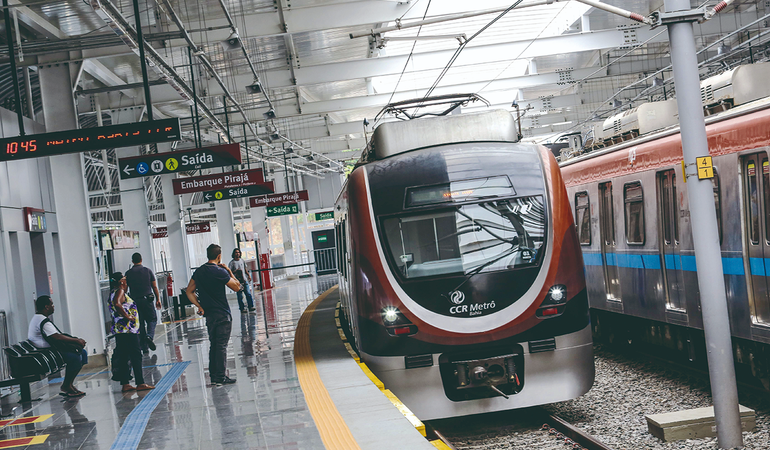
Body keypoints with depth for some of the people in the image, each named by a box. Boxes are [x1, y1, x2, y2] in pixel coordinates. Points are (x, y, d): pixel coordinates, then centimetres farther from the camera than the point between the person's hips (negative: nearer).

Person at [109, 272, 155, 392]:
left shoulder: (114, 292, 19)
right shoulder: (119, 291, -10)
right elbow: (117, 304, -27)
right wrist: (127, 316, -20)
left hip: (119, 330, 10)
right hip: (128, 329, -10)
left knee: (123, 357, 9)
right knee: (136, 356, -8)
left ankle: (125, 384, 9)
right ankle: (140, 383, -9)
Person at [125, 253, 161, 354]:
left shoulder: (128, 273, 3)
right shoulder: (148, 271, 2)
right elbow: (154, 287, 2)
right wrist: (158, 299, 9)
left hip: (134, 301, 1)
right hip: (147, 299, -1)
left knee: (140, 324, 7)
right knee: (152, 320, 11)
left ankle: (144, 348, 7)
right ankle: (150, 336, -18)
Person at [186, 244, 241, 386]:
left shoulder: (199, 271, 5)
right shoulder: (220, 272, -15)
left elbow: (189, 292, 8)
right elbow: (237, 287, -7)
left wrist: (199, 306, 5)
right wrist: (229, 271, 0)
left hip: (209, 314, 6)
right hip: (222, 315, -6)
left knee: (213, 345, 14)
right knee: (222, 345, -2)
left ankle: (213, 375, 18)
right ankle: (220, 377, -1)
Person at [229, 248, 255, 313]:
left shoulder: (242, 261, 12)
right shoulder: (232, 263, -3)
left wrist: (249, 275, 13)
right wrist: (236, 271, -19)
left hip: (245, 280, 4)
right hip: (237, 281, -4)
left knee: (248, 293, -3)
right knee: (240, 296, -1)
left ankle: (251, 306, 0)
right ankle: (242, 308, 4)